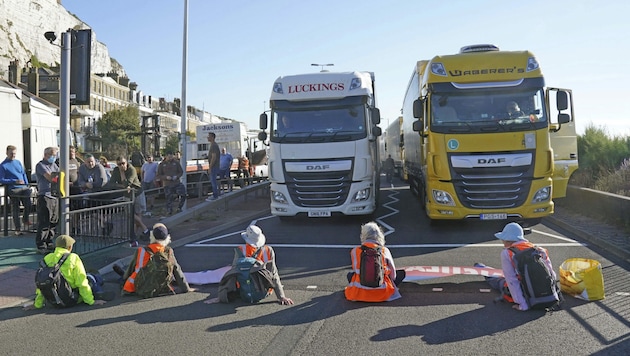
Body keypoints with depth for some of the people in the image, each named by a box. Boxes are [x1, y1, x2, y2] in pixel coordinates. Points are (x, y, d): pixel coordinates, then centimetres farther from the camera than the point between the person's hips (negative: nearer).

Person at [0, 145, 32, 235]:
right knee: (15, 210, -1)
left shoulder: (18, 162, 18)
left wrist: (27, 185, 8)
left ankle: (25, 219, 20)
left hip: (23, 187, 4)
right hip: (13, 189, -4)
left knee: (28, 205, -9)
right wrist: (15, 181, -12)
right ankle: (18, 229, 6)